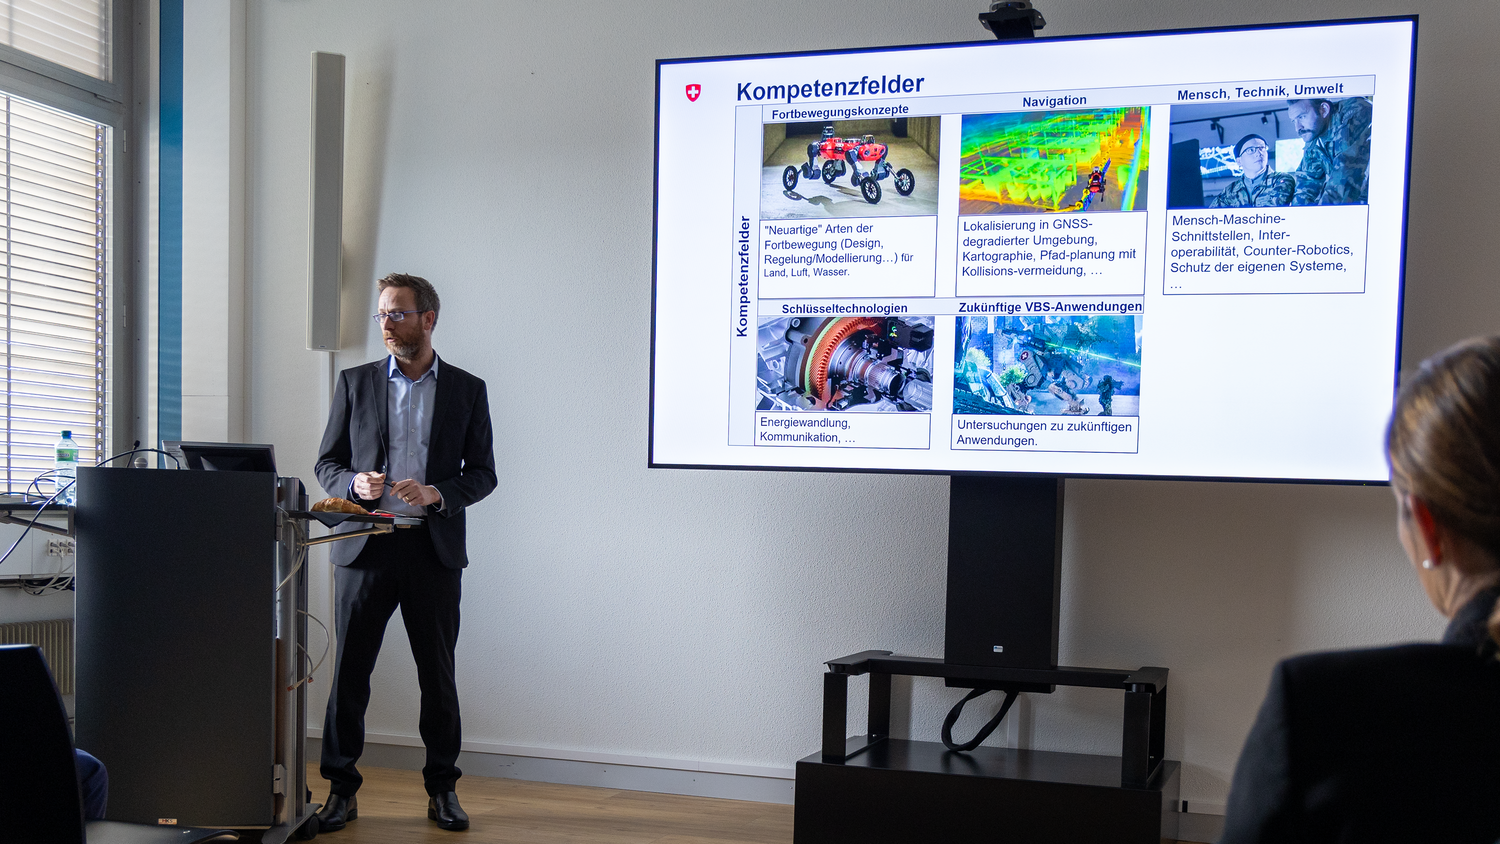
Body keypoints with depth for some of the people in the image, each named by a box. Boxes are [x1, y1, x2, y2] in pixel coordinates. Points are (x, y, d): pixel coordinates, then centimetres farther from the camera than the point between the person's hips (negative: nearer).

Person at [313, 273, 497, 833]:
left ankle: (442, 789, 17)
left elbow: (482, 473, 6)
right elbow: (327, 463, 10)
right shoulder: (355, 383, 9)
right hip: (365, 548, 1)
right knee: (349, 670, 1)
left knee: (438, 674, 5)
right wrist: (355, 484, -12)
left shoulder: (466, 390, 6)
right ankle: (341, 791, 12)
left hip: (434, 549, 0)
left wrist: (436, 494, -13)